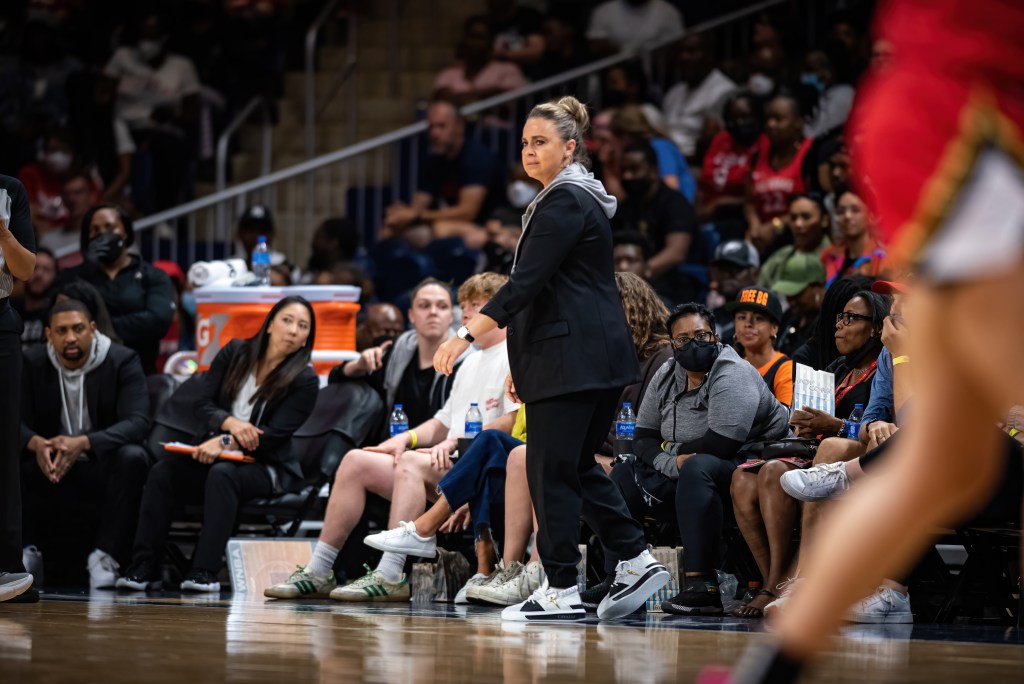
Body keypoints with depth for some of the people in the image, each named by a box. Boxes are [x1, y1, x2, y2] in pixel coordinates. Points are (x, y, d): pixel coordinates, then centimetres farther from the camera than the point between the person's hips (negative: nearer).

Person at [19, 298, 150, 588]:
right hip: (53, 468, 2)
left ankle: (105, 555, -28)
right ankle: (28, 551, -12)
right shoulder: (32, 364, 1)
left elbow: (138, 423, -21)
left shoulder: (123, 361, -8)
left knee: (132, 456, -35)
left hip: (105, 467, -2)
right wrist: (35, 443, -32)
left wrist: (83, 443, -38)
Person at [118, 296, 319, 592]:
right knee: (163, 471, -24)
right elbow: (202, 405, 1)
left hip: (265, 465, -3)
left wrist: (225, 443, -24)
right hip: (212, 455, 4)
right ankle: (142, 566, -30)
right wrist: (230, 423, -20)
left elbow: (275, 434, -12)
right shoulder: (235, 353, 6)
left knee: (222, 475, -36)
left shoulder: (305, 381, -4)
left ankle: (205, 572, -43)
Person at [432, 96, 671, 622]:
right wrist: (524, 361, 26)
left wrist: (468, 335, -23)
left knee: (553, 470, -6)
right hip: (599, 357, 10)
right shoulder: (579, 198, 20)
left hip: (572, 358, -10)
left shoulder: (565, 202, -12)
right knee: (576, 466, 13)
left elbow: (526, 282, -20)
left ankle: (561, 590, -4)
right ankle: (637, 562, 11)